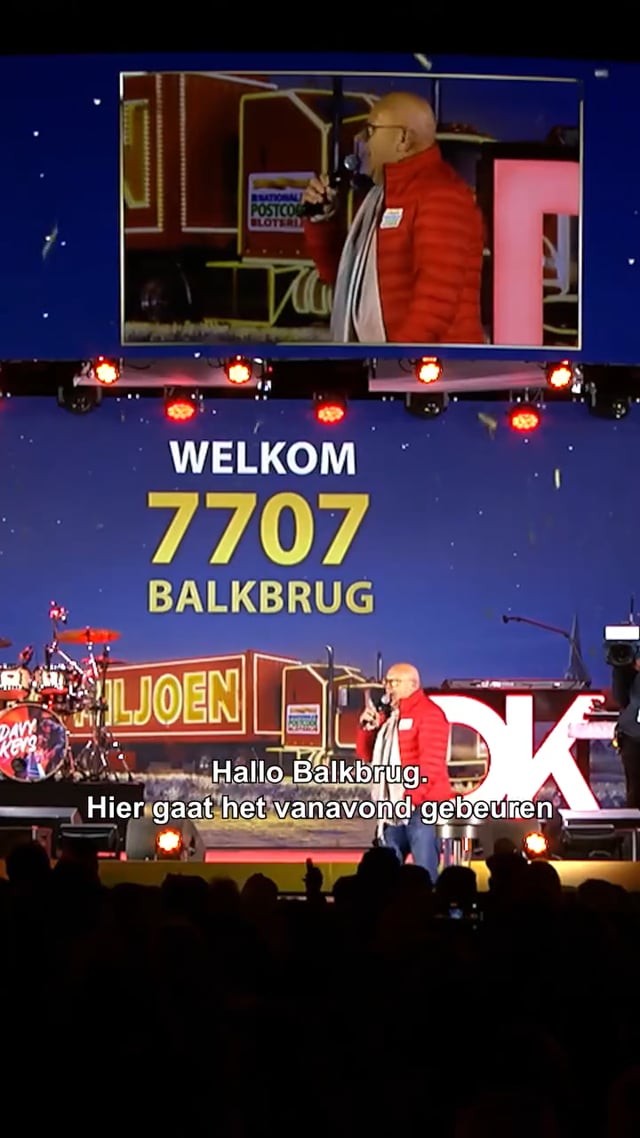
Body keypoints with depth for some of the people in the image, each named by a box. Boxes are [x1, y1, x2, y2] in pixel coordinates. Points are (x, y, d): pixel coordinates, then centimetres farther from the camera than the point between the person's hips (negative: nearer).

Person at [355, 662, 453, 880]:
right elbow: (367, 755, 20)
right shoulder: (388, 717, 20)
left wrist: (411, 797, -22)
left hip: (422, 806, -9)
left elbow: (431, 762, -16)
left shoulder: (428, 713, -7)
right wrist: (367, 728, 3)